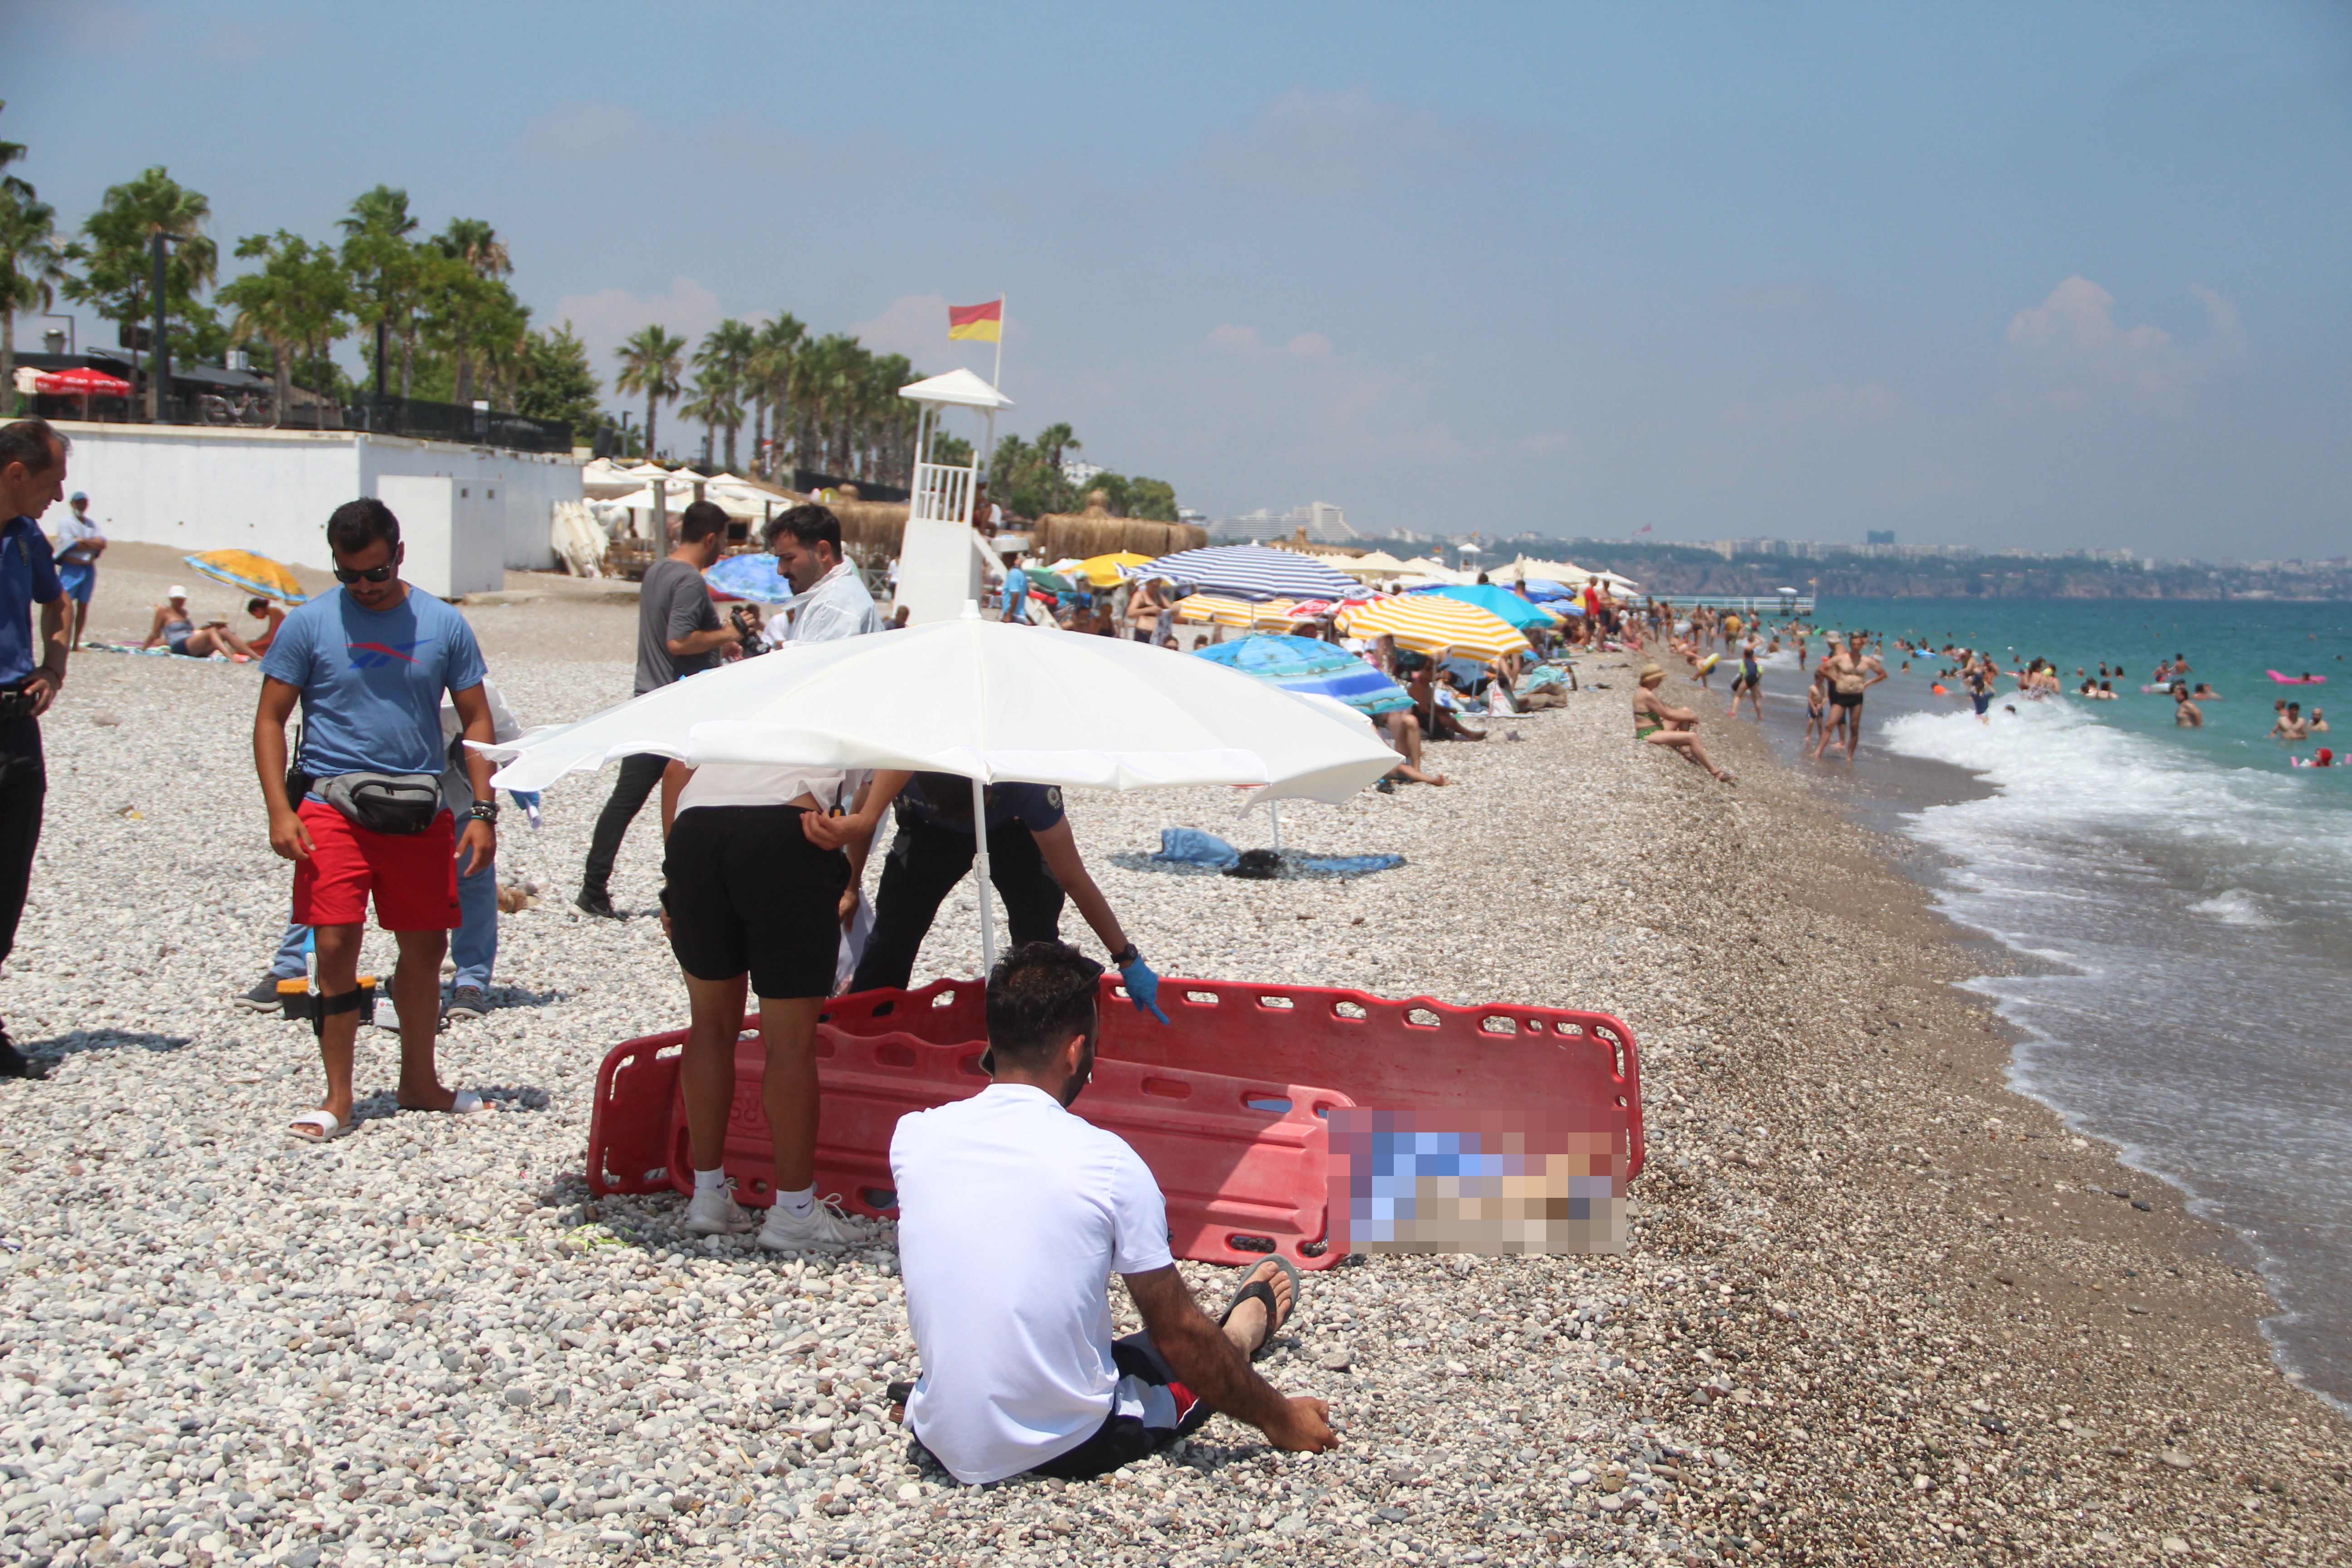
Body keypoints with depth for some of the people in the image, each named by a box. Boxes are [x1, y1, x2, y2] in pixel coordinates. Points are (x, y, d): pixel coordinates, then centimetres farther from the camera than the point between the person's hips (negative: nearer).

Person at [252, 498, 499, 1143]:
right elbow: (270, 720, 1)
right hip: (332, 806, -3)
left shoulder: (443, 625, 4)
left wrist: (482, 811, 1)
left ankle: (419, 1080, 27)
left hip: (420, 814, 3)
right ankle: (337, 1097, 2)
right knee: (337, 945, -9)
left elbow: (476, 720, 9)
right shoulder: (309, 624, -2)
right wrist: (280, 811, -10)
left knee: (426, 946, 10)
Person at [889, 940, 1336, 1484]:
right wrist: (1279, 1418, 5)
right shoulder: (1106, 1162, -18)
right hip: (1070, 1451, -3)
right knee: (1195, 1354, 27)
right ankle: (1250, 1321, 56)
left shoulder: (912, 1137, -9)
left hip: (943, 1443, 3)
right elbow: (1180, 1336, -9)